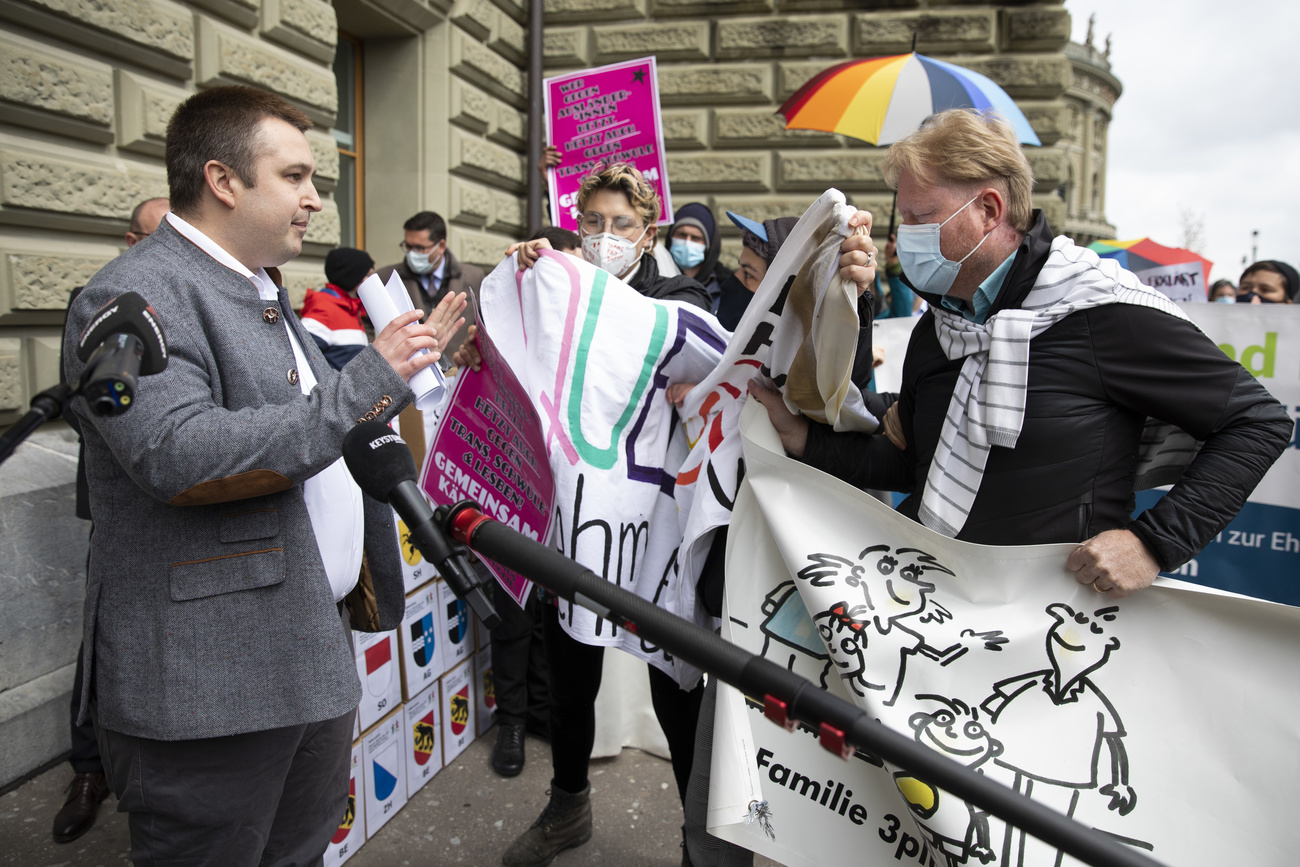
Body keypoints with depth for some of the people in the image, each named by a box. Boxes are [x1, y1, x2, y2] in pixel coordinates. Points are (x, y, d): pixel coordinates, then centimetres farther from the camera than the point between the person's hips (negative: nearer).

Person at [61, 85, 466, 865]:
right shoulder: (134, 297, -15)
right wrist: (367, 382, -26)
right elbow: (180, 455, -29)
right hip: (208, 685, -9)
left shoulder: (265, 294, 17)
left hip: (317, 657, 9)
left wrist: (403, 365, 17)